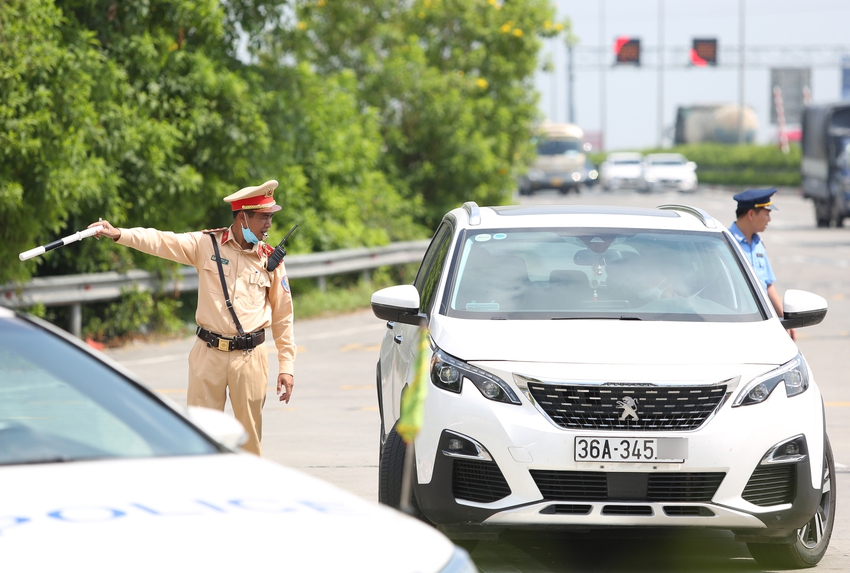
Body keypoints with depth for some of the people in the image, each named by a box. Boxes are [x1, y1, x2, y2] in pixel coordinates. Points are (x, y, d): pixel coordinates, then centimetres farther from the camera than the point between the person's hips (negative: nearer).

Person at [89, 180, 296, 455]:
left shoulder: (271, 259, 4)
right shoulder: (206, 245, 2)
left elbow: (283, 316, 9)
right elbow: (162, 242, -6)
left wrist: (286, 366, 5)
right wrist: (118, 234, -21)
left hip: (250, 359, 0)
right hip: (209, 354, 0)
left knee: (250, 433, 3)